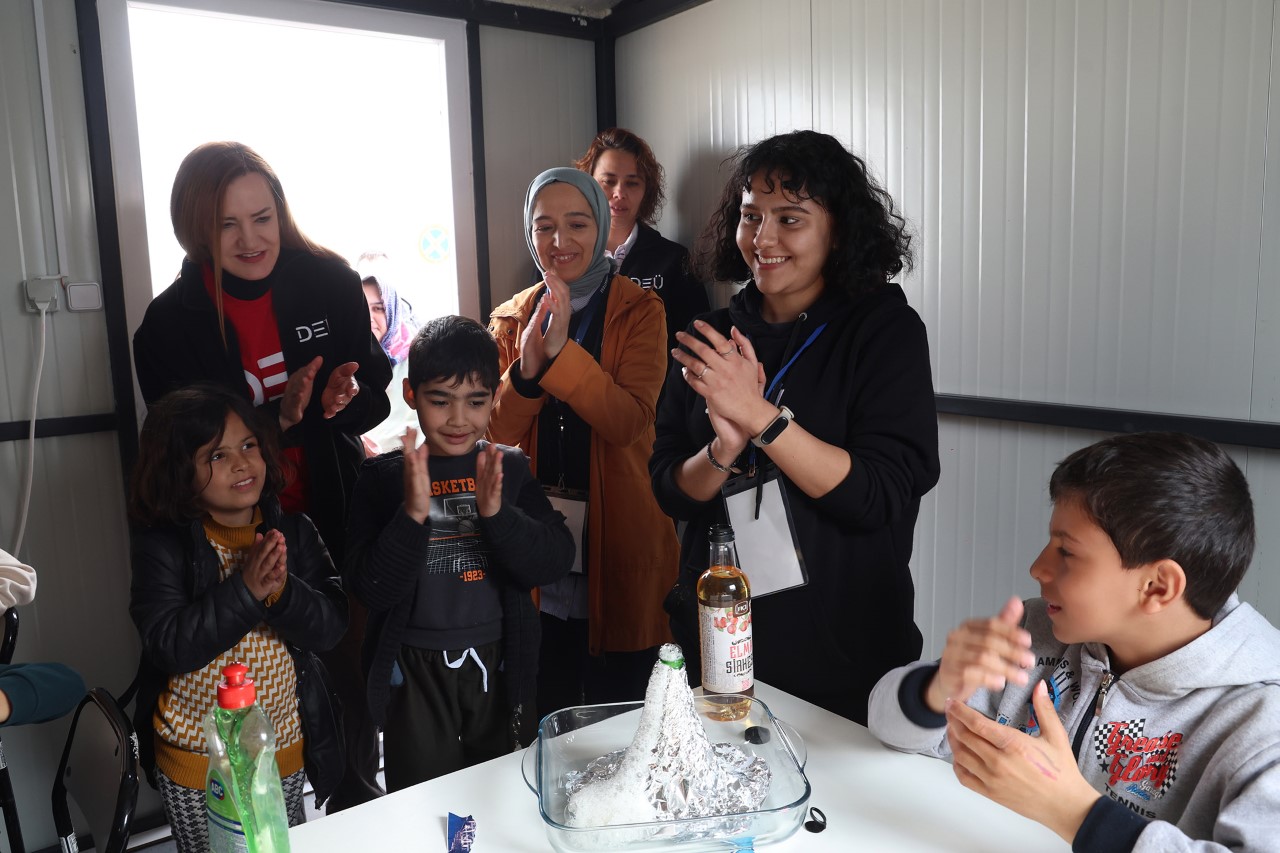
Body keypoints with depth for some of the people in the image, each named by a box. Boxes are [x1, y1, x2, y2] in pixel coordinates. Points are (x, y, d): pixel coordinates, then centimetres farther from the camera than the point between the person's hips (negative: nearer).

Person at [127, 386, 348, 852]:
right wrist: (245, 589, -29)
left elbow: (331, 626, -11)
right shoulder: (162, 545, -12)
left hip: (286, 751, 3)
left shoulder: (294, 532, -5)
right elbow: (169, 646, -21)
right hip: (195, 761, -2)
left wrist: (281, 591, -29)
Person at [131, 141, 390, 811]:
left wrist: (344, 399, -21)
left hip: (337, 520, 2)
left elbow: (375, 395, 3)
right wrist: (278, 416, -24)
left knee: (356, 676, 13)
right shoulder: (170, 323, -8)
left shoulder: (330, 283, -3)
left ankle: (357, 802, 39)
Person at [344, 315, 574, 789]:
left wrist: (497, 513, -25)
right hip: (417, 673, -1)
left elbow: (555, 562, -9)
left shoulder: (509, 466, -1)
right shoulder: (383, 476, -6)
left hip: (500, 664, 2)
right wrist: (412, 514, -27)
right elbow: (370, 588, -12)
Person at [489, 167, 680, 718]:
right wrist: (526, 368, -20)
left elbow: (629, 422, -17)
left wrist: (560, 350, -27)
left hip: (619, 545, -3)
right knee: (546, 722, 15)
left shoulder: (639, 310, -4)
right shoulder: (511, 317, 6)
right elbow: (498, 434, -2)